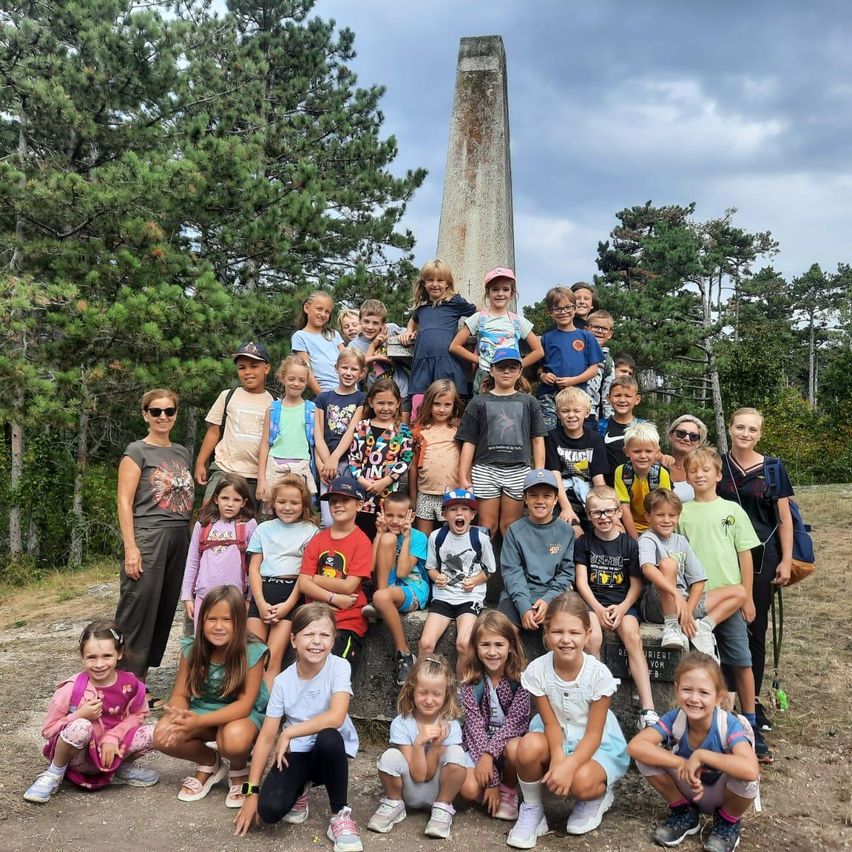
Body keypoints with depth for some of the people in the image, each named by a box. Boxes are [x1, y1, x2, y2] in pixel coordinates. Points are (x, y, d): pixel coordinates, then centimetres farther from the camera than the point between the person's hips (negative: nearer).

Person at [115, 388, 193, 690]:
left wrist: (192, 541, 11)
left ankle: (140, 684, 17)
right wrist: (130, 548, -15)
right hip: (148, 538, -6)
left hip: (179, 539, 6)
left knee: (164, 612, 8)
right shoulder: (137, 451, -1)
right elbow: (124, 502, -7)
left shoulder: (182, 453, 16)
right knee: (138, 614, -6)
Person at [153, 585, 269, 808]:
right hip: (202, 709, 4)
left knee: (234, 739, -38)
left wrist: (199, 721, -36)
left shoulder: (252, 652, -23)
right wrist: (180, 715, -33)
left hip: (243, 715, -4)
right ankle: (209, 762, 7)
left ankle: (239, 771, 1)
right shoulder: (191, 648, -11)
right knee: (163, 736, -23)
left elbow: (245, 704, -23)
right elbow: (180, 695, -7)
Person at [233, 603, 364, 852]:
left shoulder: (339, 667, -16)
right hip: (296, 753, 2)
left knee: (328, 738, -38)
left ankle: (341, 814, -14)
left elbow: (336, 717, -31)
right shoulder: (283, 681, -8)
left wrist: (288, 733, -22)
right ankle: (300, 789, 14)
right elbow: (266, 738, -5)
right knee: (270, 809, -24)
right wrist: (251, 792, -8)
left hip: (330, 752, -2)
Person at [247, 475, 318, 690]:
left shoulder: (310, 531, 7)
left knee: (273, 656, -14)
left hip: (291, 593, -3)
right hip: (262, 593, 3)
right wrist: (261, 603, -5)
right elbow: (254, 568, 9)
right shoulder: (264, 529, 16)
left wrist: (288, 604, -11)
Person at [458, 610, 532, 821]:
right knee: (469, 788, -27)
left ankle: (509, 790, -3)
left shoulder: (520, 676, -14)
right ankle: (492, 785, 8)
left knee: (514, 750, -35)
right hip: (478, 742, 0)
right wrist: (491, 781, -20)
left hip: (509, 739, 0)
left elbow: (515, 721, -18)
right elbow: (475, 724, -15)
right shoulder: (470, 679, -12)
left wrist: (489, 754, -31)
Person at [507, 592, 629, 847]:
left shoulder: (599, 674, -24)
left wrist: (568, 766, -34)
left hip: (597, 745, -2)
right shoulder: (537, 671, -19)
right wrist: (557, 757, -33)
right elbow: (551, 723, -13)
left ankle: (598, 795, 7)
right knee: (529, 747, -32)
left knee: (581, 782, -33)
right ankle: (531, 809, -4)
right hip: (558, 738, 2)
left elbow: (593, 734, -19)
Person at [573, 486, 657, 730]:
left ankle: (647, 709, -31)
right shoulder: (584, 543, 8)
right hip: (592, 602, 0)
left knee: (633, 637, -28)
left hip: (623, 602, 0)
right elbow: (581, 581, 1)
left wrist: (622, 608, -11)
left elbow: (636, 584, 6)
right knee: (593, 638, -31)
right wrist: (597, 609, -13)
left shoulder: (629, 544, 8)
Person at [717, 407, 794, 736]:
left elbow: (784, 518, 3)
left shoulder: (773, 468, 2)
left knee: (755, 630, 6)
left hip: (762, 557, 0)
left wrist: (786, 560, -3)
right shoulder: (717, 465, 3)